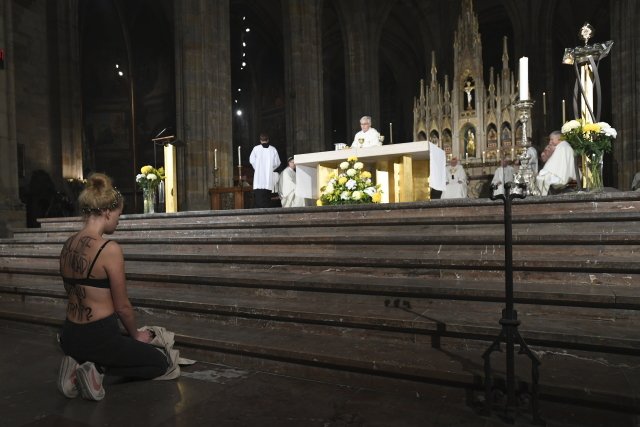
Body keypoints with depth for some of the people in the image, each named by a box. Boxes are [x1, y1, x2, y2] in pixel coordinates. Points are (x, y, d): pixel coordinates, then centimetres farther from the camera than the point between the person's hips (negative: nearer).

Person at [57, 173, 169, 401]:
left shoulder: (68, 245, 3)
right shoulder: (109, 249, -22)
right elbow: (122, 307, -14)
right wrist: (136, 335, 6)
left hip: (70, 337, 8)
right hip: (98, 338, -8)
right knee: (160, 363, 16)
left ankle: (79, 364, 9)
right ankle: (98, 370, -4)